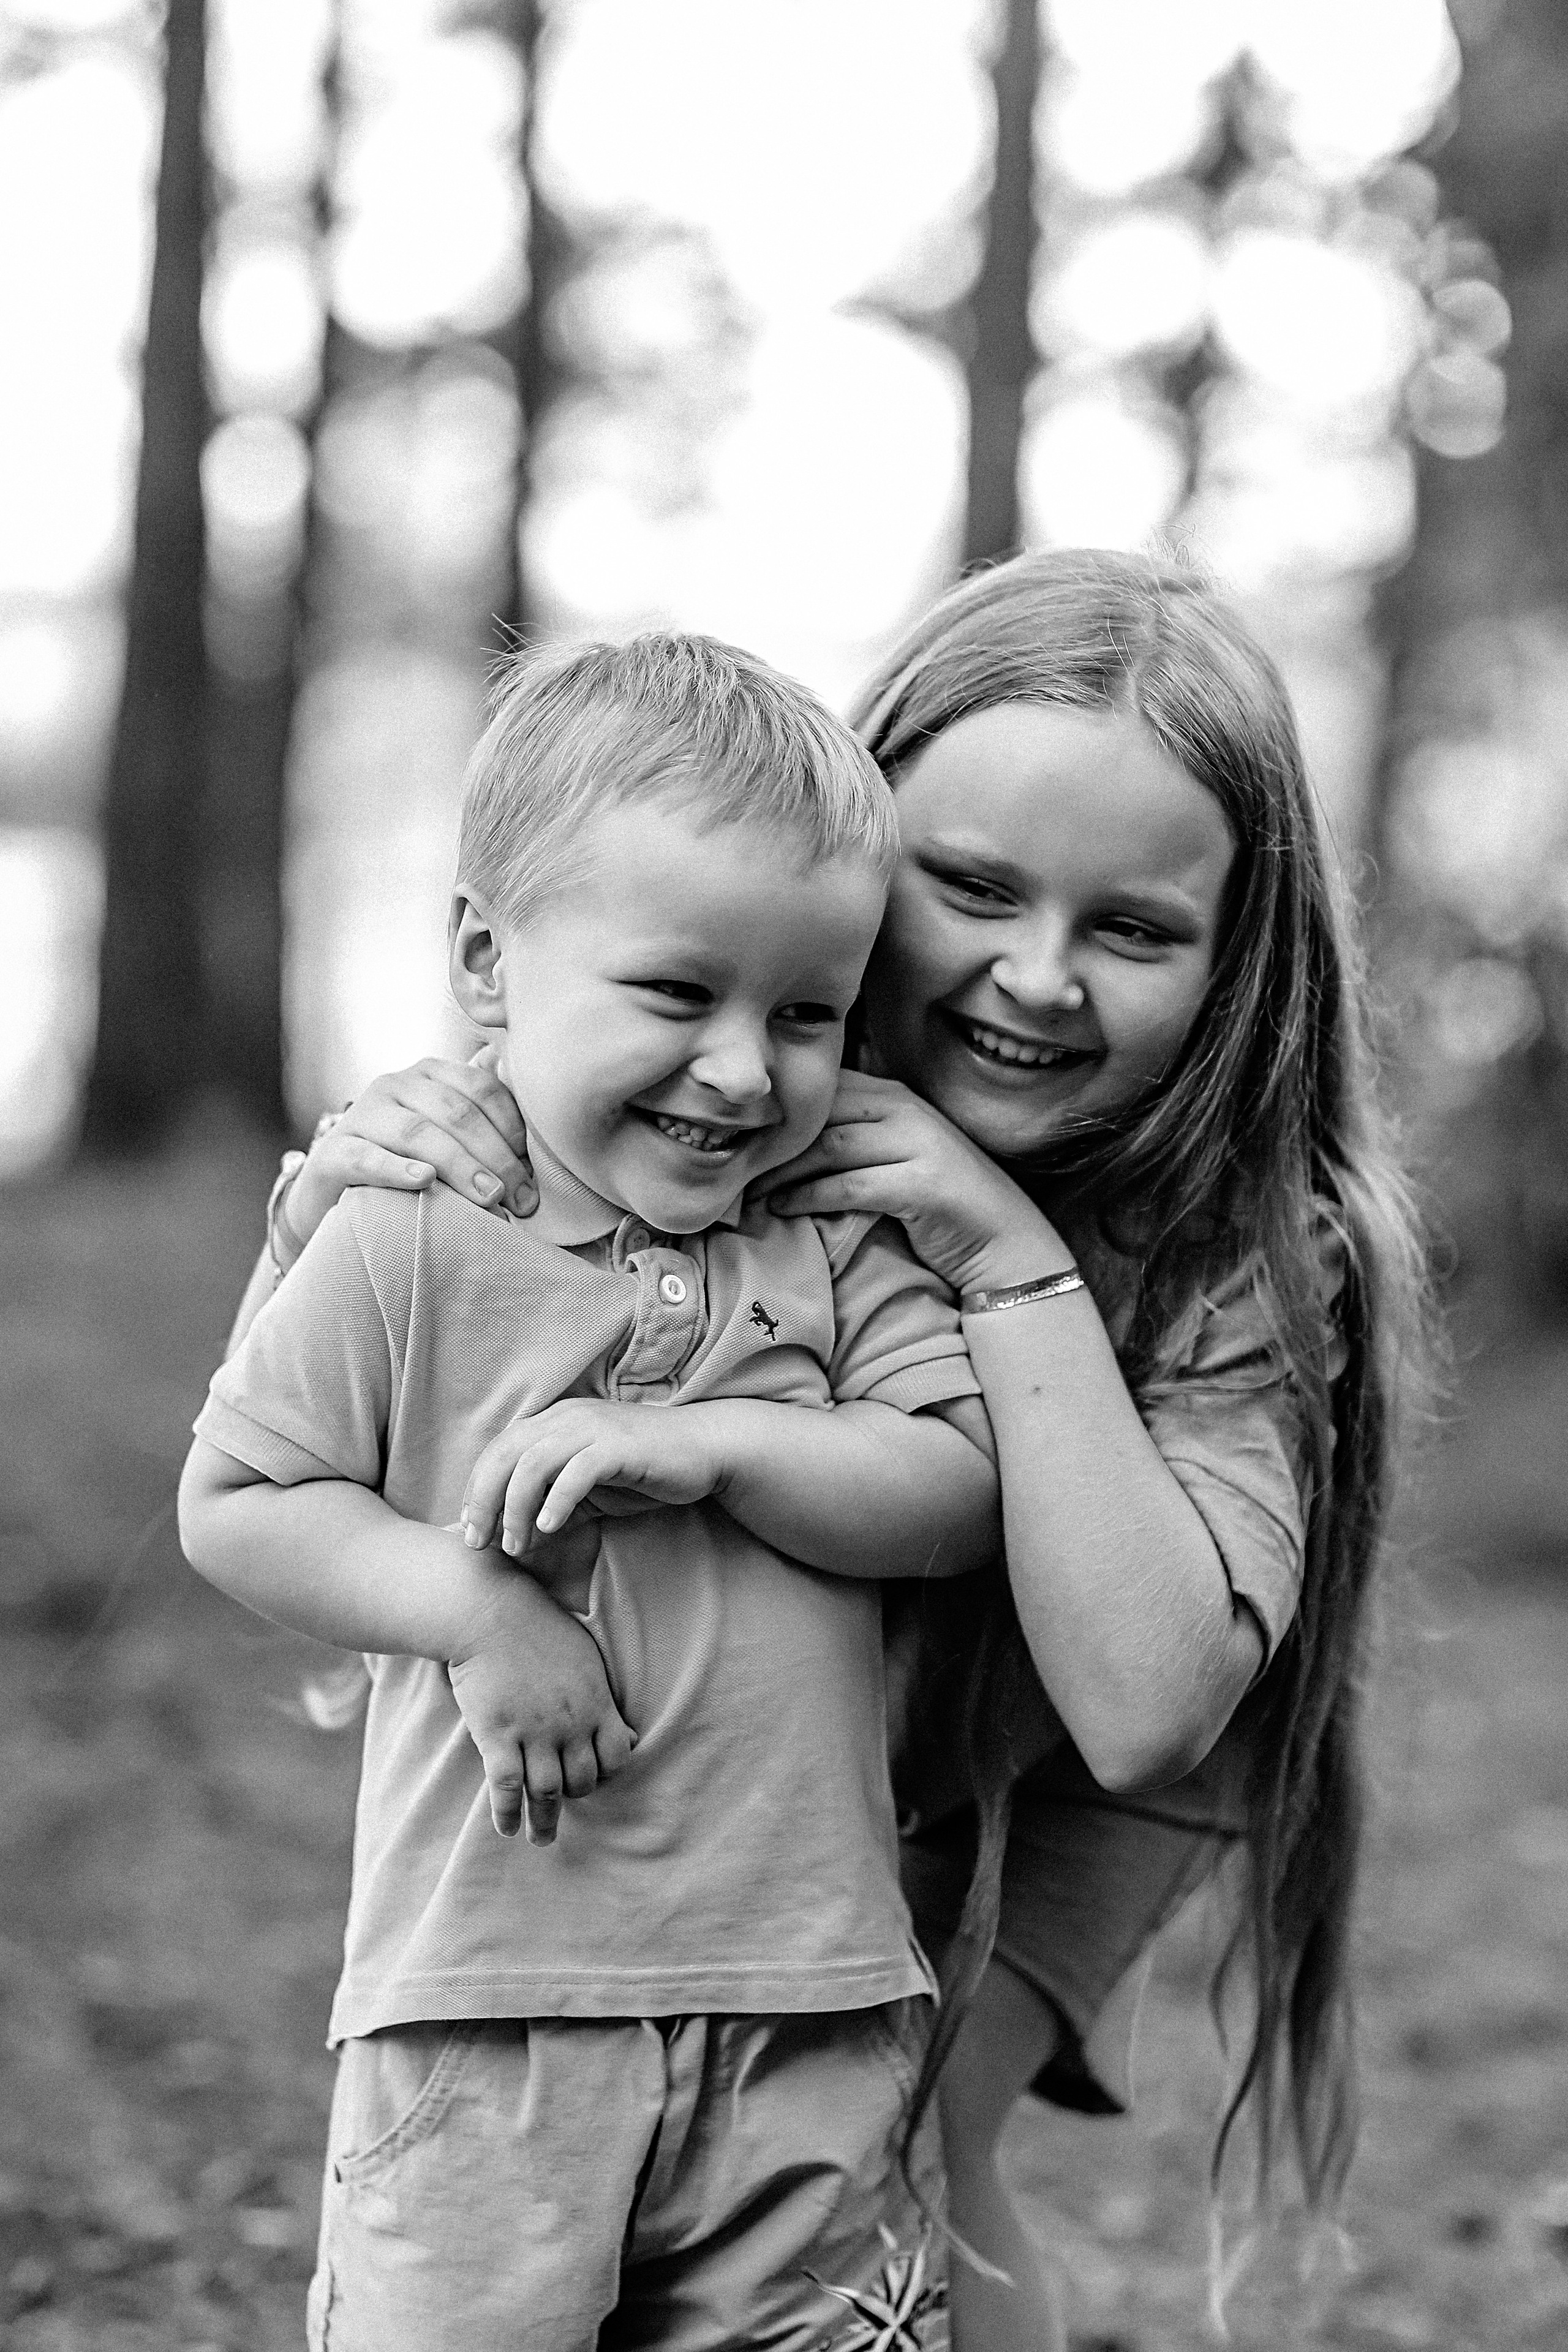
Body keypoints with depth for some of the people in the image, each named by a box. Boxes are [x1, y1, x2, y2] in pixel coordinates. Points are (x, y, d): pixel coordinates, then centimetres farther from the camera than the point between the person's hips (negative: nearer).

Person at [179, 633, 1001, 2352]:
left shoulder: (841, 1251, 5)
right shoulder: (409, 1253, -4)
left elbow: (964, 1497, -4)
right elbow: (233, 1505, -3)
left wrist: (709, 1447, -18)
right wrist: (473, 1603, -17)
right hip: (489, 1990, -3)